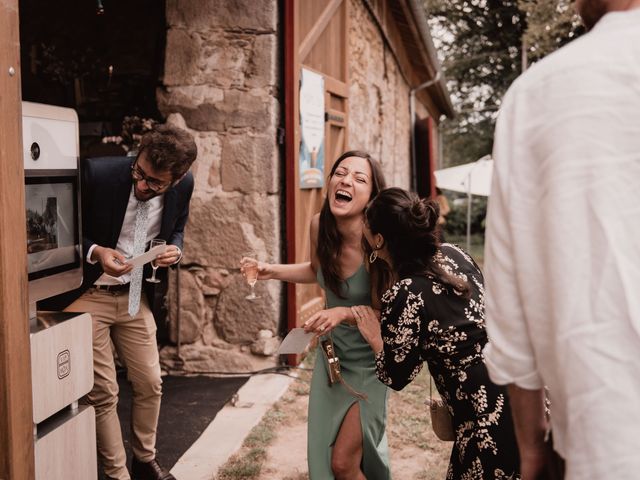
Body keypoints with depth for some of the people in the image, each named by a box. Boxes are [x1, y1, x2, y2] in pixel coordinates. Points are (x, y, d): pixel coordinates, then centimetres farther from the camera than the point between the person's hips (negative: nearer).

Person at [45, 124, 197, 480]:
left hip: (135, 296, 4)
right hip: (88, 296, -4)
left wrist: (175, 249, -11)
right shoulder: (98, 174, -23)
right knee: (103, 393, 0)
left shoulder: (183, 185, -10)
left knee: (150, 384, 11)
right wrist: (95, 252, -27)